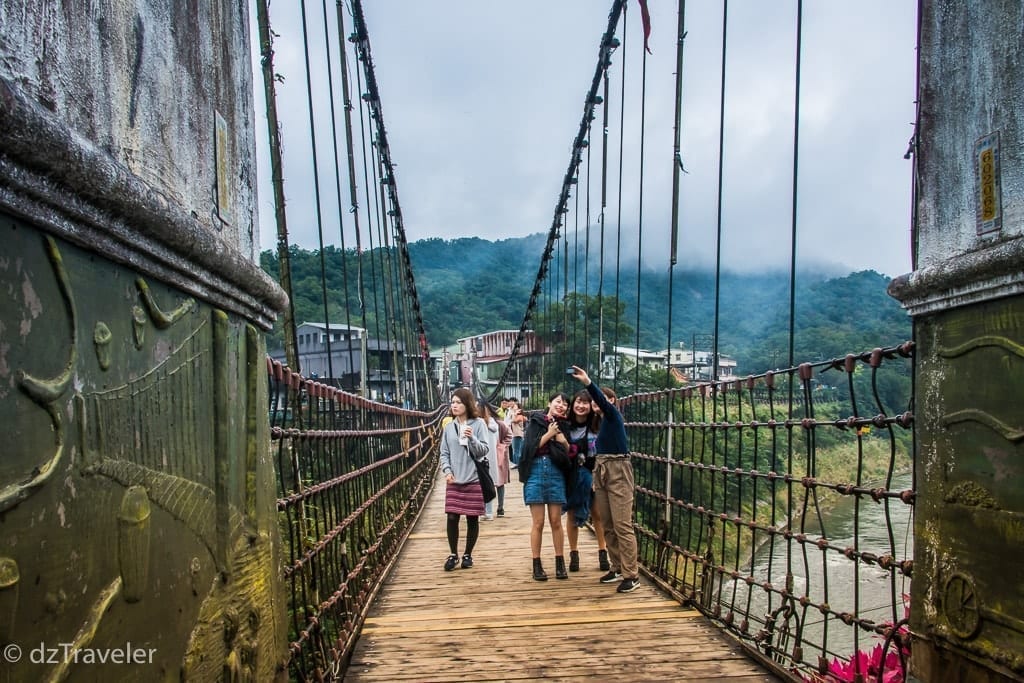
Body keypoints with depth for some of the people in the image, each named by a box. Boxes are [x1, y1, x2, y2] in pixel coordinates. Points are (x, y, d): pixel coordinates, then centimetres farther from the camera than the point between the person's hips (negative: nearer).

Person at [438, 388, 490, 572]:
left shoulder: (478, 424, -2)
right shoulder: (448, 427, 6)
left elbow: (483, 450, -5)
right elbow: (444, 453, 9)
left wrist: (472, 438, -22)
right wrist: (447, 471, -6)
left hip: (474, 480, -2)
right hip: (454, 481, 2)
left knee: (472, 519, 6)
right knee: (452, 518, 0)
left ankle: (468, 554, 21)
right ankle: (453, 554, 16)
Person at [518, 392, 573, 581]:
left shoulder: (564, 426, 11)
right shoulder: (535, 421, 3)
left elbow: (569, 451, 4)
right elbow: (530, 447, -6)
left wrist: (559, 435, -9)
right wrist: (548, 434, -9)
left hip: (556, 473, 2)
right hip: (535, 471, -2)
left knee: (555, 521, 6)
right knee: (538, 522, 2)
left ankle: (560, 562, 17)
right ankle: (536, 564, 11)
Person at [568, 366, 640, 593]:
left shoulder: (613, 415, -5)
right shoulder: (599, 422, 15)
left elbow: (601, 400, -25)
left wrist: (588, 382, -38)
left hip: (618, 470, -8)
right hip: (600, 470, 8)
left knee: (622, 525, -8)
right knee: (607, 525, 10)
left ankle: (632, 575, -4)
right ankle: (617, 568, 20)